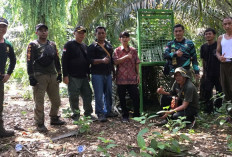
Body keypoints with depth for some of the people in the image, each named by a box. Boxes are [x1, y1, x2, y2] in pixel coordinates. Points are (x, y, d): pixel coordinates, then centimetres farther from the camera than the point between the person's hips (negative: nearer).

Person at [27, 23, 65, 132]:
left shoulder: (52, 45, 16)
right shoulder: (33, 45, -1)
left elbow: (56, 60, 19)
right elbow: (29, 62, -7)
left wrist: (59, 73, 13)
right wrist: (31, 77, -14)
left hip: (52, 76, 6)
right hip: (39, 77, -5)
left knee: (56, 101, 11)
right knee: (39, 102, -3)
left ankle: (54, 119, 29)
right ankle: (40, 124, 7)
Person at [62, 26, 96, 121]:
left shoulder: (85, 46, 17)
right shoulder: (69, 45, -4)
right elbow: (64, 60, -10)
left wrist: (88, 73, 18)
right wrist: (65, 75, -16)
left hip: (84, 77, 6)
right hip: (73, 77, -6)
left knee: (87, 95, 8)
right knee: (74, 97, 0)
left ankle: (88, 113, 21)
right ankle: (76, 114, 13)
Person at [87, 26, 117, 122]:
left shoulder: (109, 46, 17)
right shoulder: (92, 46, -2)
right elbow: (90, 60, -12)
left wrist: (113, 71, 21)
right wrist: (102, 60, -23)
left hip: (108, 74, 6)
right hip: (97, 74, -6)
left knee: (108, 94, 12)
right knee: (99, 95, -3)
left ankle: (108, 111, 24)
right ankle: (100, 114, 4)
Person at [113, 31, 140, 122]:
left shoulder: (133, 50, 10)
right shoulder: (117, 50, 4)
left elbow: (137, 63, 11)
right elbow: (116, 62, -9)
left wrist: (138, 74, 6)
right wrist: (126, 57, -16)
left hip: (132, 78, 1)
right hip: (121, 78, -1)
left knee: (136, 97, 0)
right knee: (122, 98, 6)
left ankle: (136, 115, 15)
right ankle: (125, 115, 18)